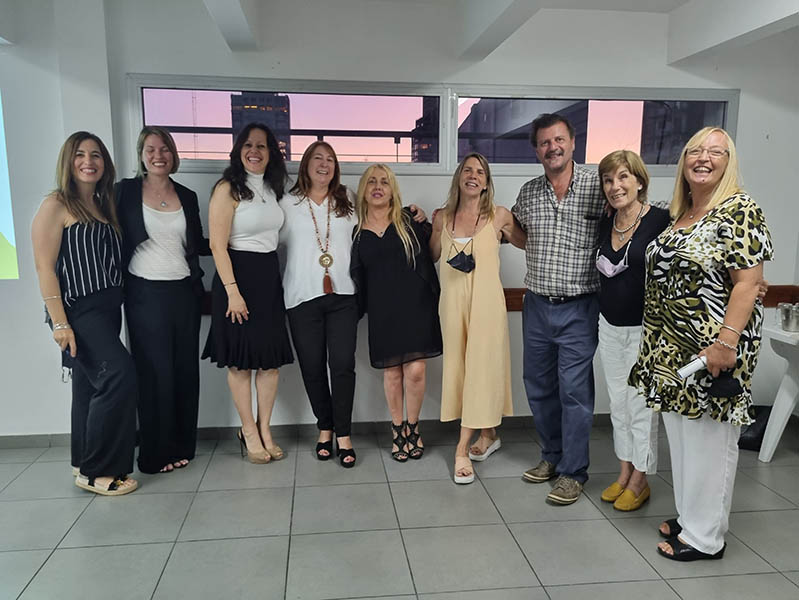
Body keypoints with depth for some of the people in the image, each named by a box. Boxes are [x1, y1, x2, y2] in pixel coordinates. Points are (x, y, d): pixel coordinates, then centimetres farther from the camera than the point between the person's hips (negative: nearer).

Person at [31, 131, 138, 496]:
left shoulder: (104, 206, 14)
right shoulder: (56, 206, -7)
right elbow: (44, 266, -12)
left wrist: (119, 302, 7)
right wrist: (59, 322, -18)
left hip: (108, 309, 8)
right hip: (77, 311, -7)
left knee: (92, 383, 14)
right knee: (120, 373, -18)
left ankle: (85, 463, 27)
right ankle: (97, 470, -7)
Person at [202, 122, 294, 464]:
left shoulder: (272, 189, 11)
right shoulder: (228, 189, -9)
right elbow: (218, 245, -13)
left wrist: (272, 277, 10)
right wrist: (233, 292, -19)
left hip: (269, 277, 7)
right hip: (237, 276, -6)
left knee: (271, 358, 8)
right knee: (240, 360, 3)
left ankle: (265, 430, 21)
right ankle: (249, 432, 17)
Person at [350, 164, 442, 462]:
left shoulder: (410, 221, 4)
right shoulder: (357, 232, 8)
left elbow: (432, 252, 6)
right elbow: (356, 278, 11)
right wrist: (354, 312, 10)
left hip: (416, 305, -1)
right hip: (383, 311, 1)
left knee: (415, 371, -4)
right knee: (392, 372, 5)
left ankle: (412, 429, 18)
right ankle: (397, 430, 25)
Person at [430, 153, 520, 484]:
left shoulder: (499, 216, 1)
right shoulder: (442, 218, 9)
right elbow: (431, 256, 20)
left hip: (486, 302, -3)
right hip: (452, 303, 4)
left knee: (480, 369, -4)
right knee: (459, 368, 9)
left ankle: (463, 449, 4)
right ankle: (488, 435, 27)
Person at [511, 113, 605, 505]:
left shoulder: (597, 188, -6)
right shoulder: (528, 193, 7)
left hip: (578, 308, -5)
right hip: (537, 305, 5)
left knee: (575, 392, 1)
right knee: (539, 387, 15)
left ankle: (573, 472, 16)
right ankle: (552, 455, 34)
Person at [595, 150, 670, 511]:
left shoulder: (661, 221, -14)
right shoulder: (605, 224, 5)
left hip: (644, 328, -6)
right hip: (610, 325, 6)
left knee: (641, 404, 4)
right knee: (618, 402, 15)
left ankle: (640, 481, 21)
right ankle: (624, 472, 30)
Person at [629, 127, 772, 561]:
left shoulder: (739, 211, -12)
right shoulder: (678, 213, 11)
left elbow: (748, 283, -17)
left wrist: (725, 344, -23)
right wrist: (659, 342, 14)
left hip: (712, 351, -8)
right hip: (674, 350, 8)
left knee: (709, 441, 4)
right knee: (681, 435, 17)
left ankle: (705, 537, 20)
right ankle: (689, 517, 35)